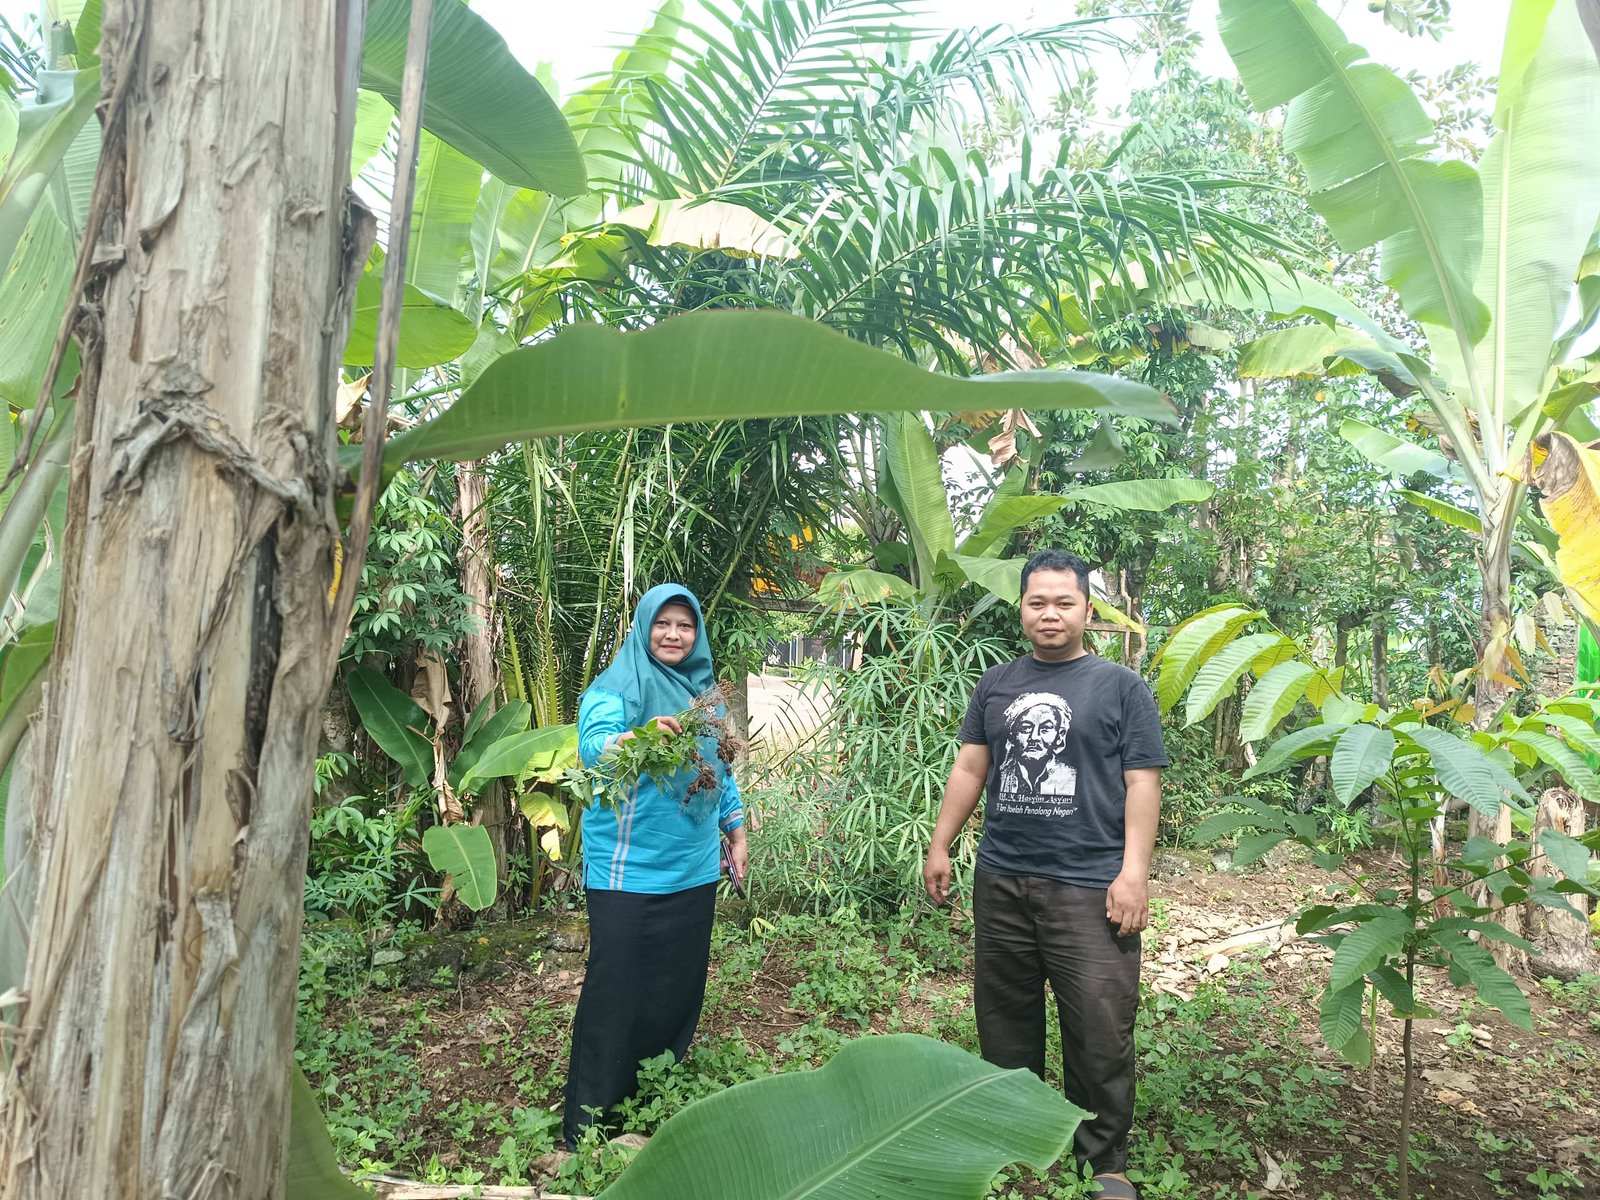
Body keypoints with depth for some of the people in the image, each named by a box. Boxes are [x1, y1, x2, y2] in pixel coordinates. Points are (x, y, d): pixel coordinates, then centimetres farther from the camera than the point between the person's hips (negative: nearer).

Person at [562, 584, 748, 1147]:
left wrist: (736, 829, 18)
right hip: (630, 869, -6)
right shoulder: (620, 683, -9)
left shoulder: (703, 688, 11)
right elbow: (592, 743, -27)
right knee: (618, 992, -2)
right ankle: (589, 1121, 13)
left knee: (681, 984, 13)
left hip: (694, 867, 6)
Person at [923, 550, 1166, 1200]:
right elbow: (969, 768, 14)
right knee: (1005, 1021, 13)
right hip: (1000, 880, 4)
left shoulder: (1121, 687, 2)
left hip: (1089, 887, -3)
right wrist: (940, 846, 9)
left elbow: (1141, 782, -2)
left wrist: (1133, 872, -9)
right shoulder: (997, 683, 12)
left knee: (1099, 1033, -1)